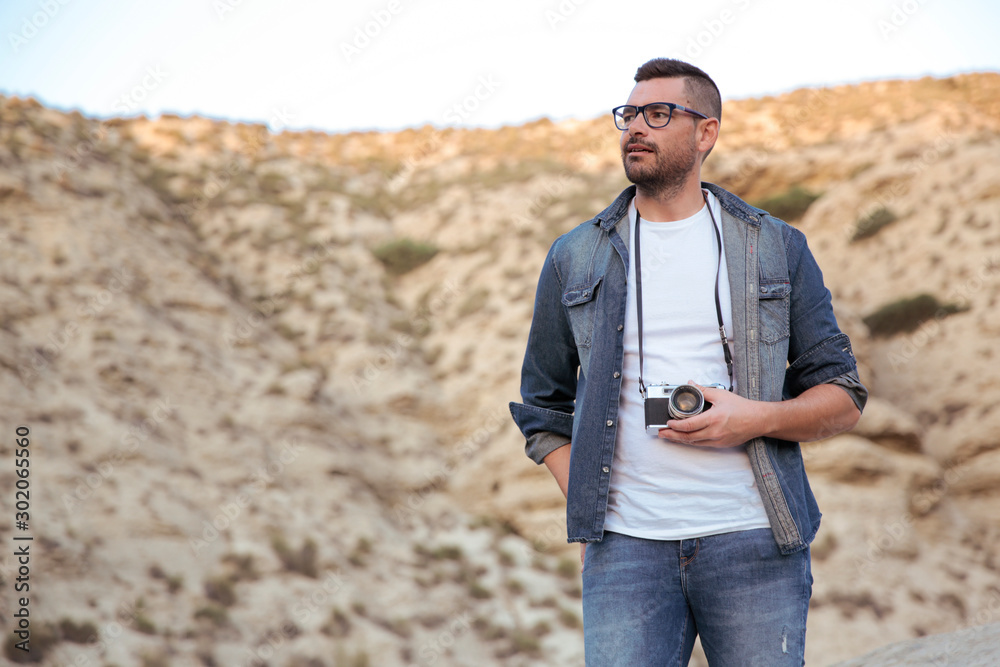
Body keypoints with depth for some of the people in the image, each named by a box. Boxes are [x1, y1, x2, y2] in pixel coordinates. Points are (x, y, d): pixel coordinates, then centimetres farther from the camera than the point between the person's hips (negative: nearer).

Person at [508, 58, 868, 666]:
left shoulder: (777, 250, 8)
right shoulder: (575, 260, 11)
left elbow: (844, 399, 8)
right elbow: (544, 409, 16)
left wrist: (759, 417, -11)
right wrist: (588, 516, 3)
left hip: (753, 544, 0)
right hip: (626, 548, 0)